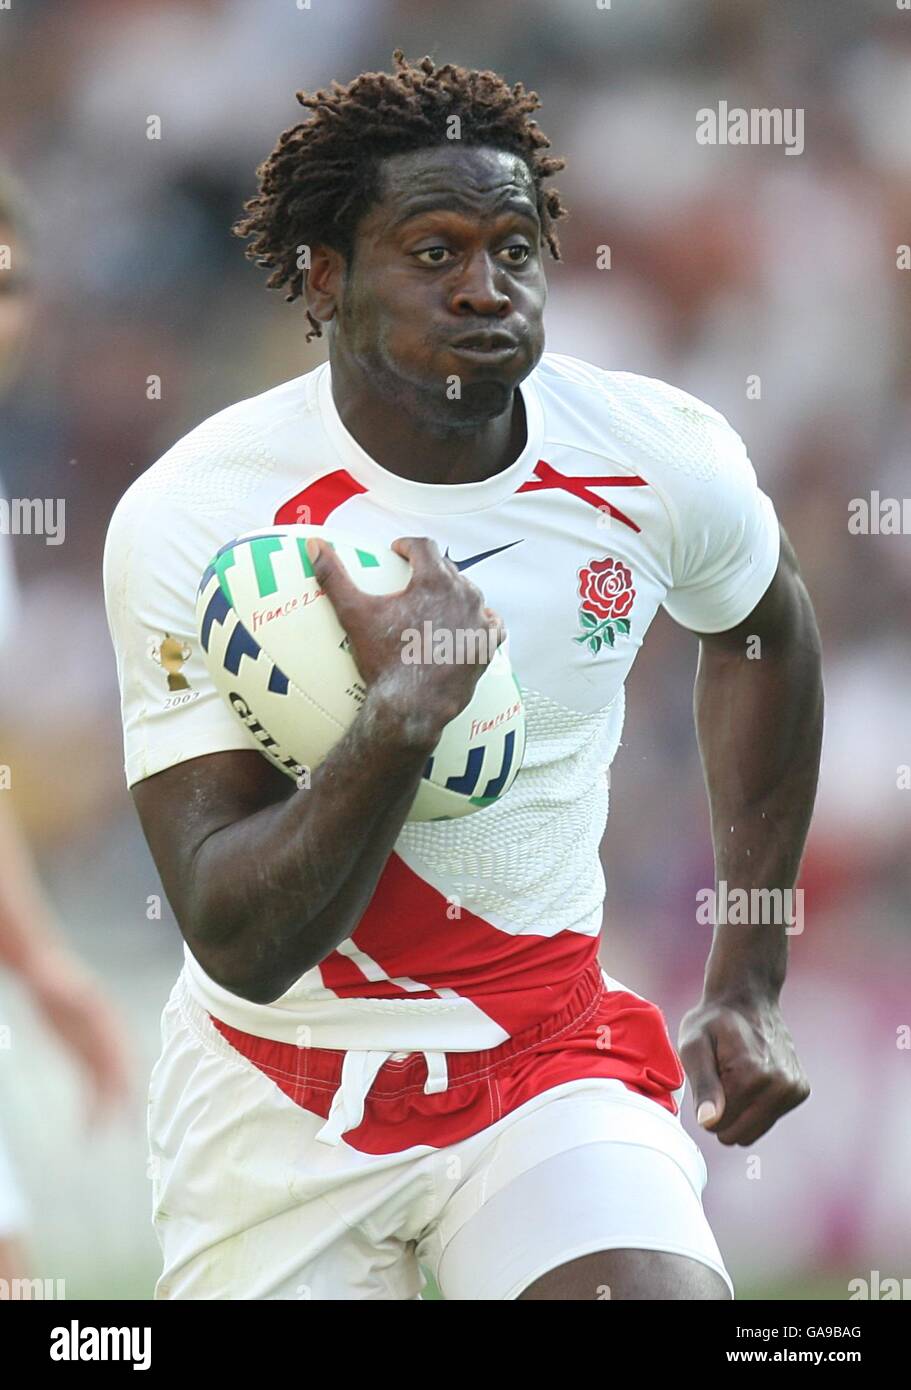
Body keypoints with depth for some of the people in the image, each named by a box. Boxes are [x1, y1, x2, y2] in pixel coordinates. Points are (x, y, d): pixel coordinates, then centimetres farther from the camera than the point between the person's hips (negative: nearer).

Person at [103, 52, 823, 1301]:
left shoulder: (663, 459, -9)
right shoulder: (192, 515, -18)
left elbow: (763, 623, 16)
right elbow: (240, 943, -22)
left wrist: (747, 987, 16)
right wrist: (401, 718, -38)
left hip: (552, 1061, 1)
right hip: (280, 1098, 0)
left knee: (663, 1289, -26)